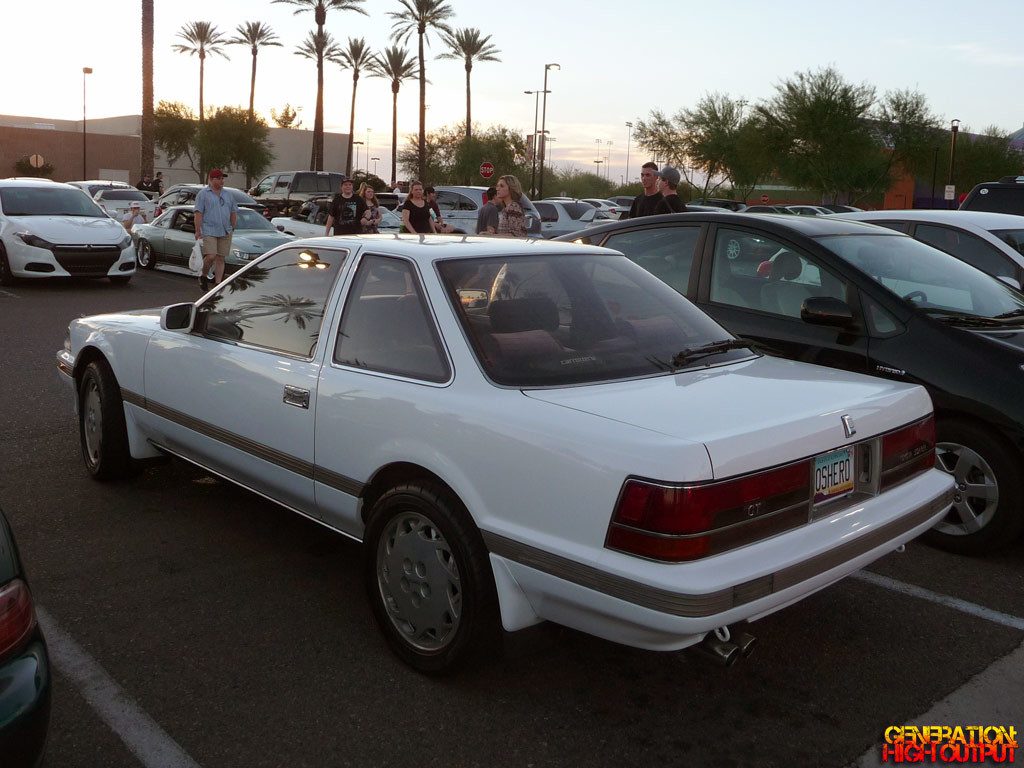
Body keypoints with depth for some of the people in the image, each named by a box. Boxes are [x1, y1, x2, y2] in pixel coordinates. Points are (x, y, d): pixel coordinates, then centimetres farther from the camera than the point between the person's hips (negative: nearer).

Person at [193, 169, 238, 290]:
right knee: (210, 256, -15)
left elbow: (233, 212, 20)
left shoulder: (228, 195, 16)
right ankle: (204, 277, 9)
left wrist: (232, 228, 12)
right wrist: (198, 231, -11)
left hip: (225, 233, 4)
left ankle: (218, 284, 6)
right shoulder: (203, 194, 1)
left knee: (220, 259, 2)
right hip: (209, 231, -4)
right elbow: (198, 213, -5)